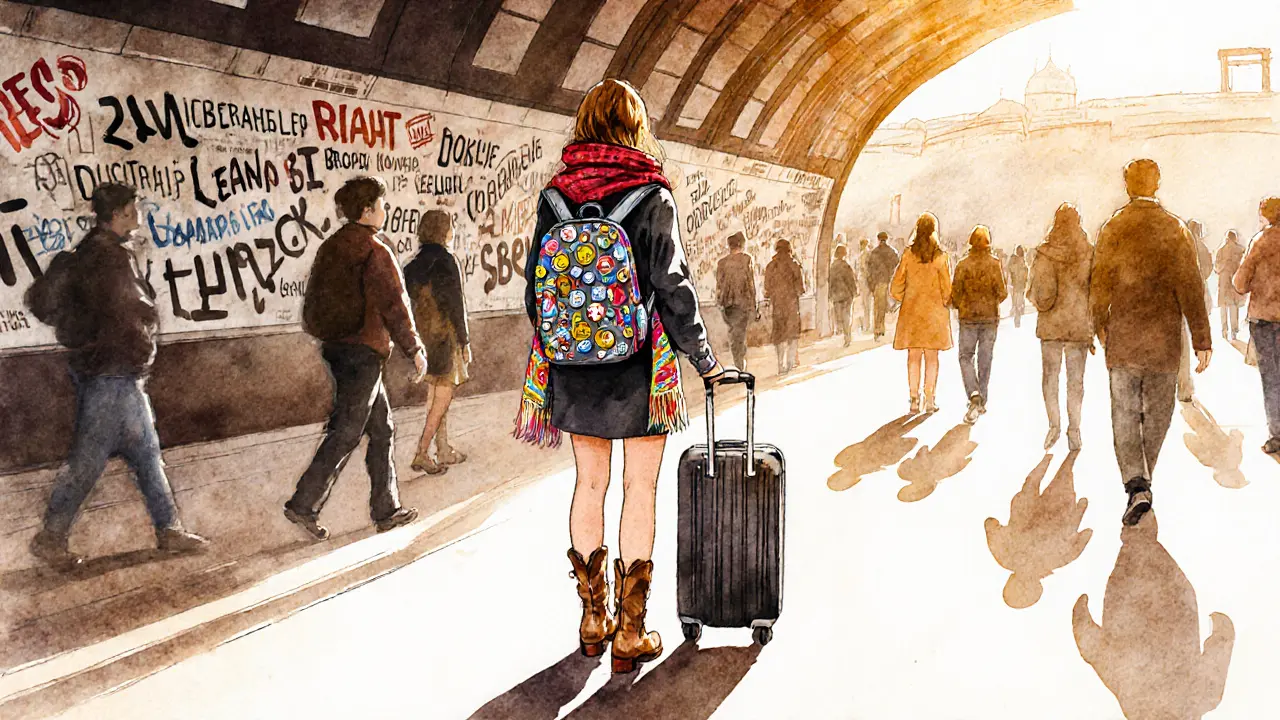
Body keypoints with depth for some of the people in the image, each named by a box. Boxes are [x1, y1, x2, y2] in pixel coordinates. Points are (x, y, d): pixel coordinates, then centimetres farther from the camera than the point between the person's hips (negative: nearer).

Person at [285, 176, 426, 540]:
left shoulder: (330, 247, 12)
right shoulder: (376, 251, -13)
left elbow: (314, 298, 16)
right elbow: (394, 305, -15)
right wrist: (414, 348, -7)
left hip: (335, 346, 9)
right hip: (364, 350, -9)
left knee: (381, 427, 14)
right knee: (346, 432, -3)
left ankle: (386, 509, 18)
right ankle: (304, 504, -3)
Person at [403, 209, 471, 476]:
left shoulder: (414, 265, 9)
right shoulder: (446, 262, -13)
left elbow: (413, 302, 11)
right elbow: (455, 304, -14)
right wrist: (465, 342, -9)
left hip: (424, 334, 7)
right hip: (445, 334, -7)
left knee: (435, 393, 13)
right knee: (444, 394, -2)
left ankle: (444, 451, 20)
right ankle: (422, 454, -6)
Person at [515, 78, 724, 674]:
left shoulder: (554, 197, 1)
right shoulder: (652, 198, -10)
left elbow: (535, 287, 4)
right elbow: (673, 288, -11)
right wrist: (704, 360, -1)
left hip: (574, 370, 4)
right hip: (641, 369, -4)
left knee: (589, 486, 14)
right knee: (640, 493, 5)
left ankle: (593, 621, 25)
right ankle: (630, 635, 11)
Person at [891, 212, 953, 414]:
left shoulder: (908, 255, -3)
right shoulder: (939, 257, -7)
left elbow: (896, 287, -1)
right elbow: (946, 288, -4)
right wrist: (944, 303, 15)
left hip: (911, 311, 1)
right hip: (934, 311, -1)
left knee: (913, 356, 6)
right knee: (931, 357, 5)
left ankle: (914, 398, 3)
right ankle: (929, 399, 4)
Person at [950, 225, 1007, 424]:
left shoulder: (963, 265, -7)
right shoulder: (994, 264, -6)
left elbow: (955, 292, -5)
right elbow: (1002, 292, -6)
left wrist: (959, 307, 15)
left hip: (968, 317, -1)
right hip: (990, 317, 1)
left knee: (966, 357, 5)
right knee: (985, 359, 10)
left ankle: (974, 395, -17)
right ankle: (982, 401, 16)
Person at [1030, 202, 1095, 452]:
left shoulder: (1045, 253, -10)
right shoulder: (1090, 253, -3)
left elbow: (1041, 295, -14)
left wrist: (1032, 294, 8)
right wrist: (1094, 329, 10)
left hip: (1051, 323, -2)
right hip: (1080, 324, 2)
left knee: (1050, 375, 10)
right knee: (1076, 378, 9)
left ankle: (1054, 423, 1)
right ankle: (1074, 429, 11)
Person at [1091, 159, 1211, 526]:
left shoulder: (1112, 229, -2)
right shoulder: (1176, 229, -4)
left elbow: (1100, 285, 1)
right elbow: (1190, 287, -6)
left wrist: (1100, 327, 17)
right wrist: (1202, 339, -3)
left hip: (1123, 336, 0)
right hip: (1164, 338, 0)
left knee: (1124, 414, 2)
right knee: (1157, 413, 15)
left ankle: (1136, 485, -14)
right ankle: (1143, 479, 27)